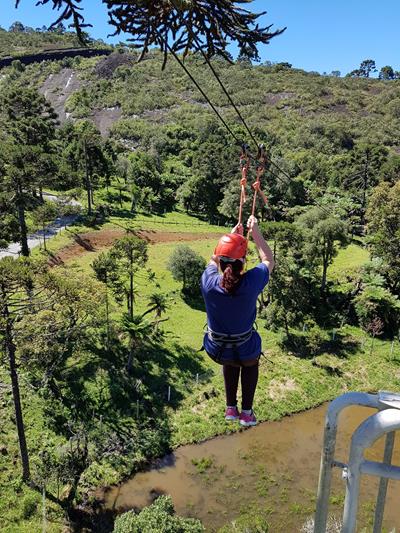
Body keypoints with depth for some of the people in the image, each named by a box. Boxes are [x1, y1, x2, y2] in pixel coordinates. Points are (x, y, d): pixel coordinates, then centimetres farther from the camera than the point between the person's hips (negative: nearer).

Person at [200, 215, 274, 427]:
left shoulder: (208, 282, -23)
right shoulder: (250, 283, -28)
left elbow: (214, 260, 3)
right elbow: (269, 261, -4)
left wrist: (232, 235, 11)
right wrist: (256, 233, 1)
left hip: (216, 351, 2)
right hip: (244, 350, -2)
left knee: (231, 362, 37)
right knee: (250, 363, 35)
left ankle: (230, 408, 42)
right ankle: (247, 412, 37)